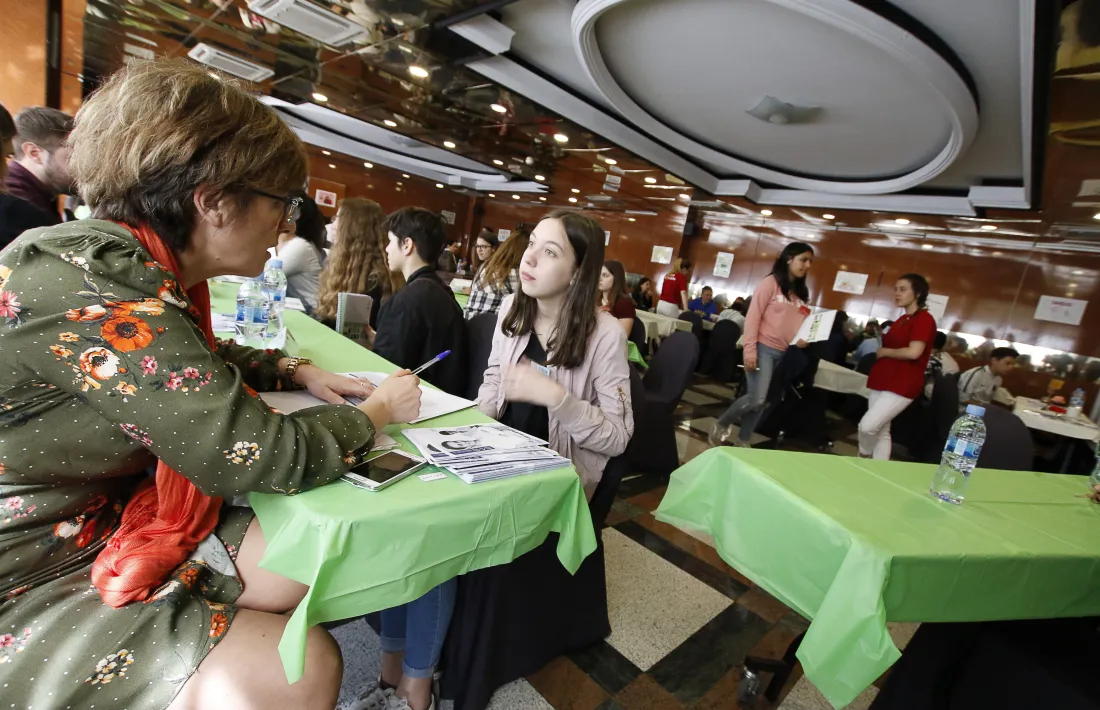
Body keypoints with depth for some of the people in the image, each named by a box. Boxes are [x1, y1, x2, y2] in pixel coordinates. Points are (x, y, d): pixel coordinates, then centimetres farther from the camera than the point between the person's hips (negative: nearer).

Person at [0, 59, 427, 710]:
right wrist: (377, 412, -13)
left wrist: (298, 372, 5)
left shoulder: (132, 264, -1)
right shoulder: (92, 283, -29)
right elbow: (263, 456, -29)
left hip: (109, 520, 8)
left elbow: (201, 360, 19)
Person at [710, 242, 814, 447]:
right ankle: (721, 425, 9)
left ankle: (742, 441, 21)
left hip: (784, 354, 6)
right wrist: (750, 350, -17)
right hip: (763, 348, -6)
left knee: (761, 402, 8)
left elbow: (799, 323, 18)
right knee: (757, 398, -13)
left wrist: (804, 339, -5)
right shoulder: (771, 283, -5)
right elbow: (753, 317, -11)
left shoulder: (801, 292, 14)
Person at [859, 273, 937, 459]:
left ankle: (864, 459, 11)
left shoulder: (924, 319, -10)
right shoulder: (901, 320, 15)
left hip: (902, 385, -9)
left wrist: (884, 351, -9)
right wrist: (880, 337, 8)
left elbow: (913, 352, -21)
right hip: (882, 381, 9)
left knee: (867, 426, -15)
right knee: (881, 431, 11)